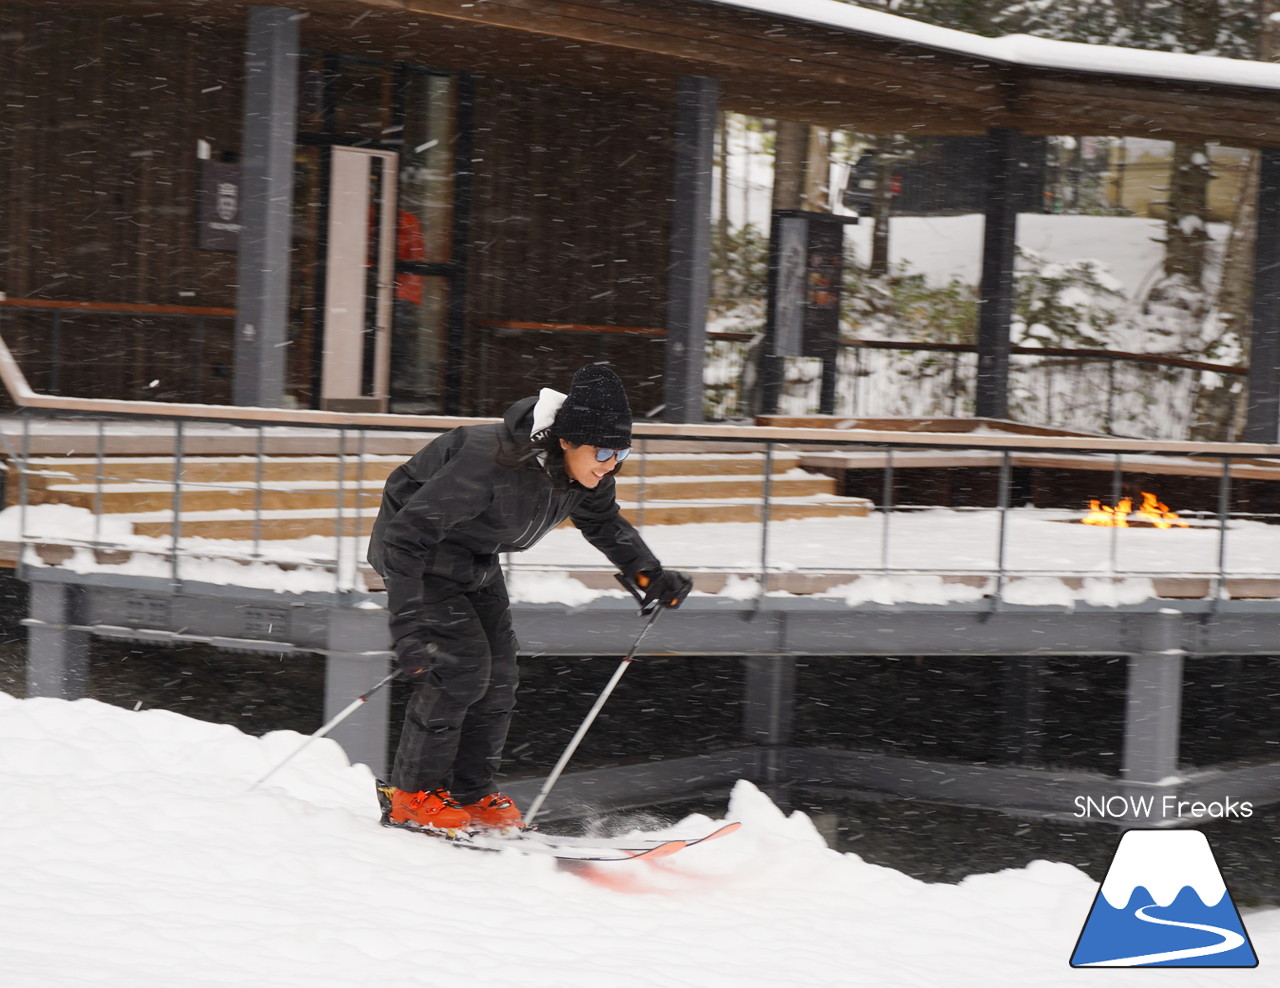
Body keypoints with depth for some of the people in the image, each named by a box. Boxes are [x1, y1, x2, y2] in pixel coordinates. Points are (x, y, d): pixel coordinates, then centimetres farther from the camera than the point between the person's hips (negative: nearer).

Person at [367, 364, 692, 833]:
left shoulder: (586, 475, -14)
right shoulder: (491, 462, -38)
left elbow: (605, 523, 11)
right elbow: (409, 534, -36)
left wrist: (649, 573, -5)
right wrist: (408, 626, -42)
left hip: (477, 561, 8)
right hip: (419, 550, -8)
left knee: (498, 676, 1)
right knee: (462, 663, -18)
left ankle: (471, 796, 10)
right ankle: (411, 796, -9)